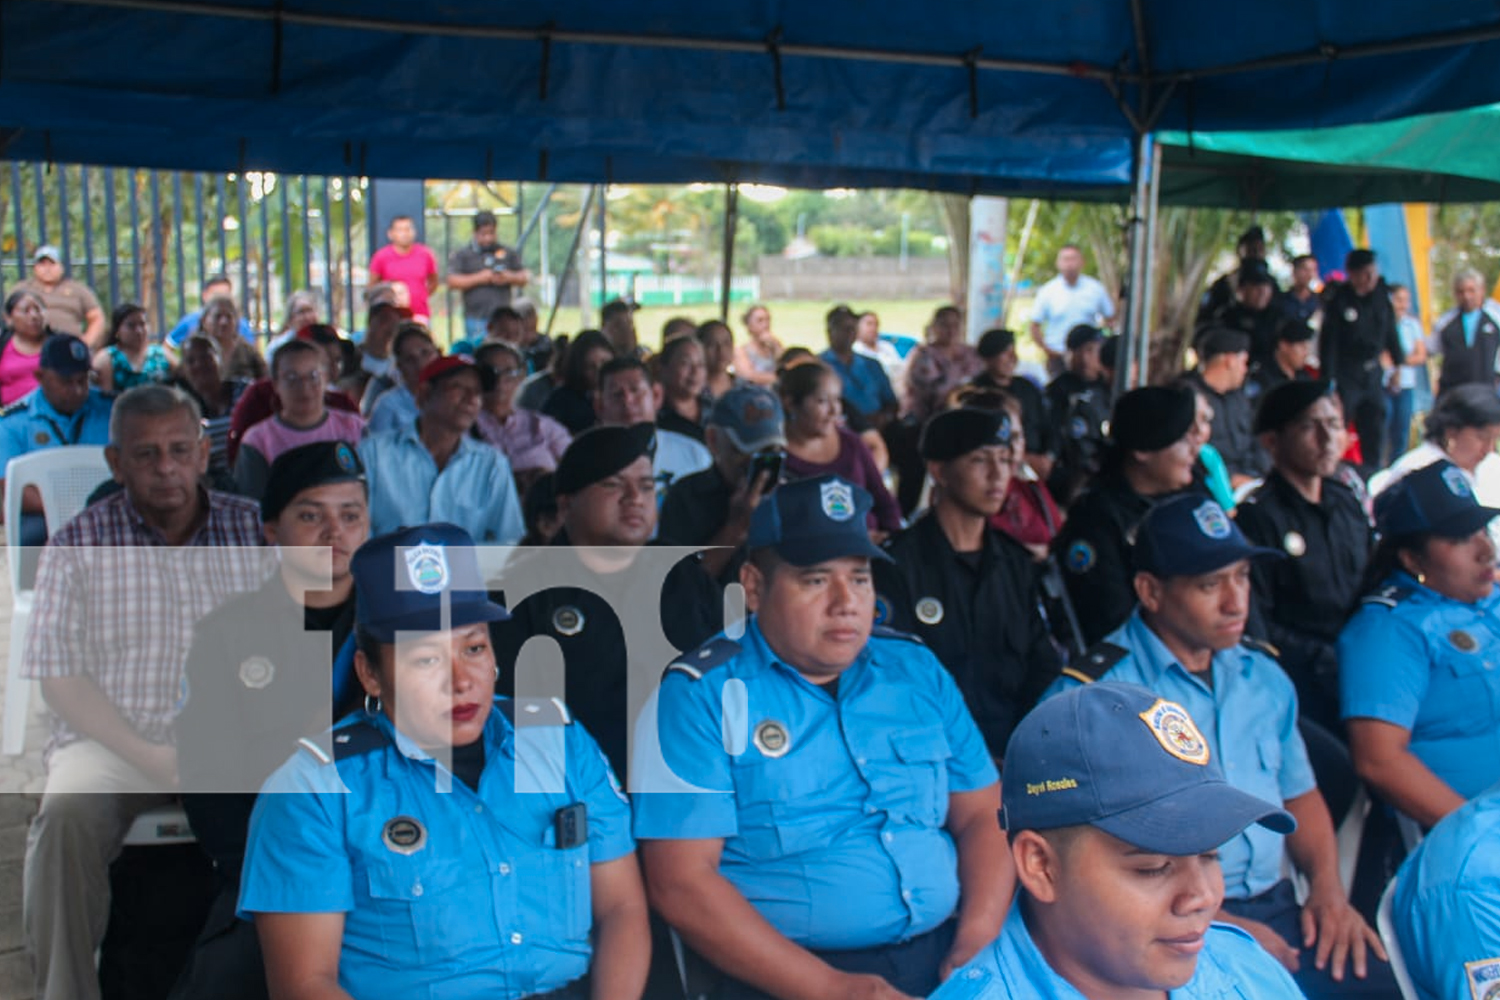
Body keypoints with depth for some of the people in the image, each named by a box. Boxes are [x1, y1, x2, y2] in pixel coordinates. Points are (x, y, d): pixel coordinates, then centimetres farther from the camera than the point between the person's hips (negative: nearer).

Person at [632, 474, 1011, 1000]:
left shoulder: (917, 670, 10)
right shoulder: (699, 696, -5)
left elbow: (983, 814, 10)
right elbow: (681, 882, -10)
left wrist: (978, 943, -7)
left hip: (944, 956, 4)